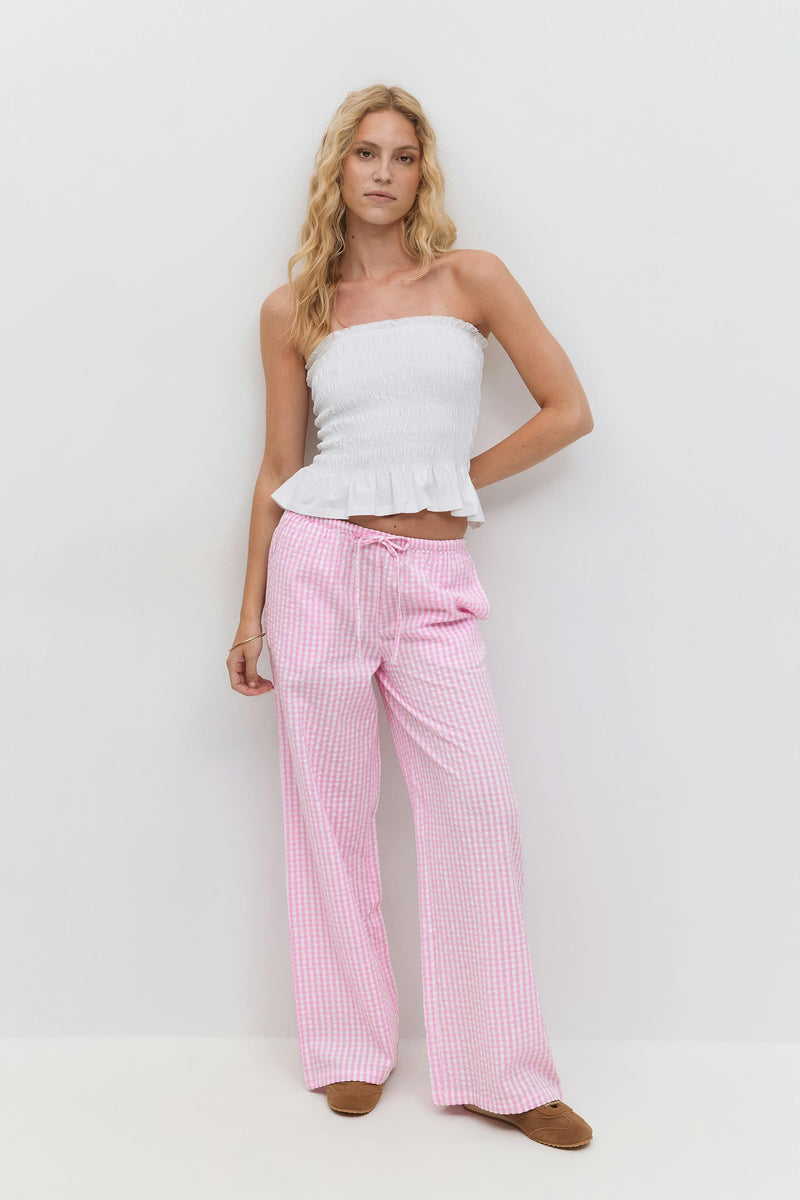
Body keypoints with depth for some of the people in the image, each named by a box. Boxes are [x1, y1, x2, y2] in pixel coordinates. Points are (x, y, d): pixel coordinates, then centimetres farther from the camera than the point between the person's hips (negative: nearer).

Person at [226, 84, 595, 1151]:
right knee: (331, 804, 4)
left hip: (435, 579, 0)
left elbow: (569, 410, 4)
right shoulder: (293, 310, 8)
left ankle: (497, 1071, 8)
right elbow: (279, 469, 9)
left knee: (478, 803, -5)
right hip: (322, 562, 0)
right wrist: (251, 609, 5)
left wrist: (458, 479, 3)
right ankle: (353, 1048, 20)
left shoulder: (471, 277, 6)